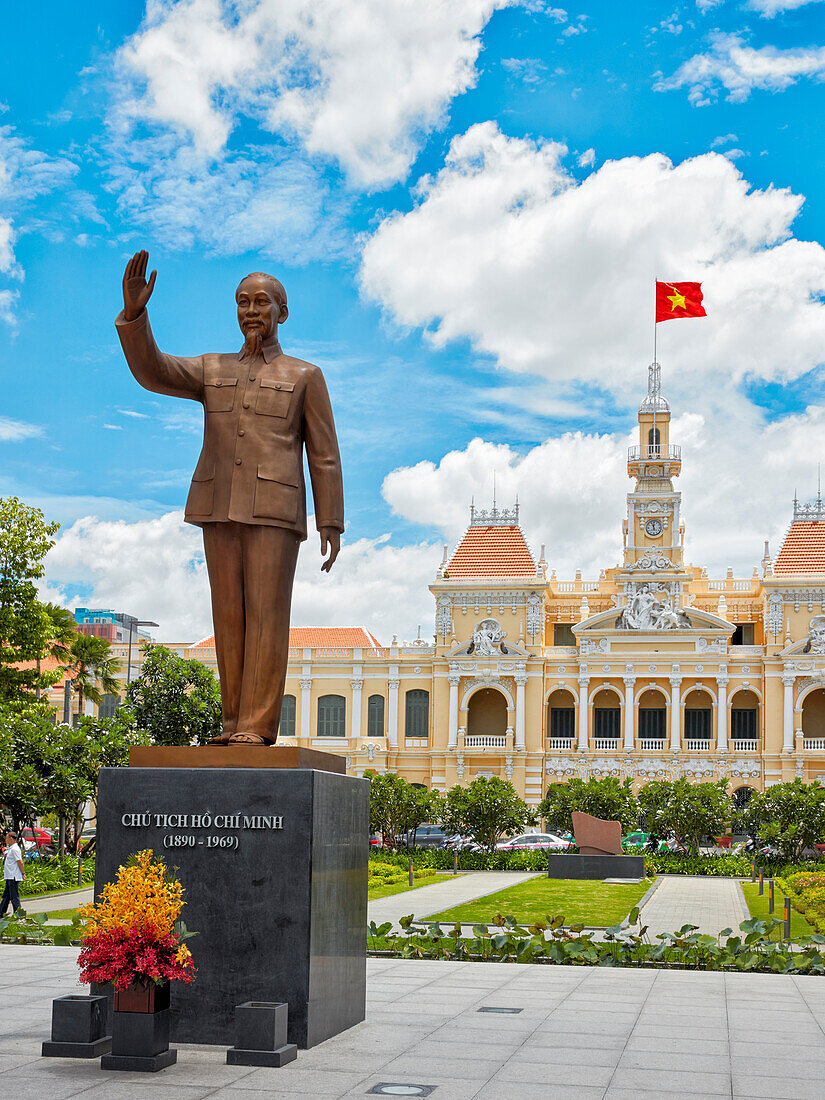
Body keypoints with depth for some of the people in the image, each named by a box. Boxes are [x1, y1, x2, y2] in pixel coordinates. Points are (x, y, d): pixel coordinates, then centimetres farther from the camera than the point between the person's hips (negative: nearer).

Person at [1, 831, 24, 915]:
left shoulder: (15, 849, -17)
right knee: (6, 896, 16)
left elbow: (20, 862, -21)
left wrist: (22, 873, -16)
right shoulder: (10, 848, 16)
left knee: (14, 897, -5)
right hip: (10, 877, 10)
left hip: (14, 878, -10)